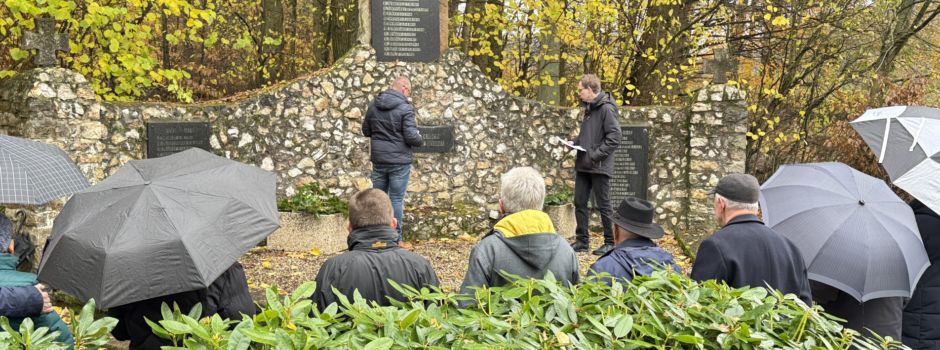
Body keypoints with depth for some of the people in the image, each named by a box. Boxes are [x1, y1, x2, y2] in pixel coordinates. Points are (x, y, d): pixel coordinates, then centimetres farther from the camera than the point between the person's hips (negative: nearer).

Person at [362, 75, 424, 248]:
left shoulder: (373, 105, 5)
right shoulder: (405, 107, -15)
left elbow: (366, 131, 12)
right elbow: (411, 136, -18)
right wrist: (420, 140, 2)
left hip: (378, 160, 5)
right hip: (399, 160, -5)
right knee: (396, 199, 2)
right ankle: (395, 240, 7)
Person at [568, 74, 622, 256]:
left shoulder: (606, 108, -13)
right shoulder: (589, 108, 14)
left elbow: (614, 137, -18)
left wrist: (595, 155, -20)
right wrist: (575, 142, 6)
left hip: (599, 166, -8)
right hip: (583, 166, 9)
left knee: (603, 205, 1)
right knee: (580, 203, 10)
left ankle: (610, 242, 13)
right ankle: (582, 240, 19)